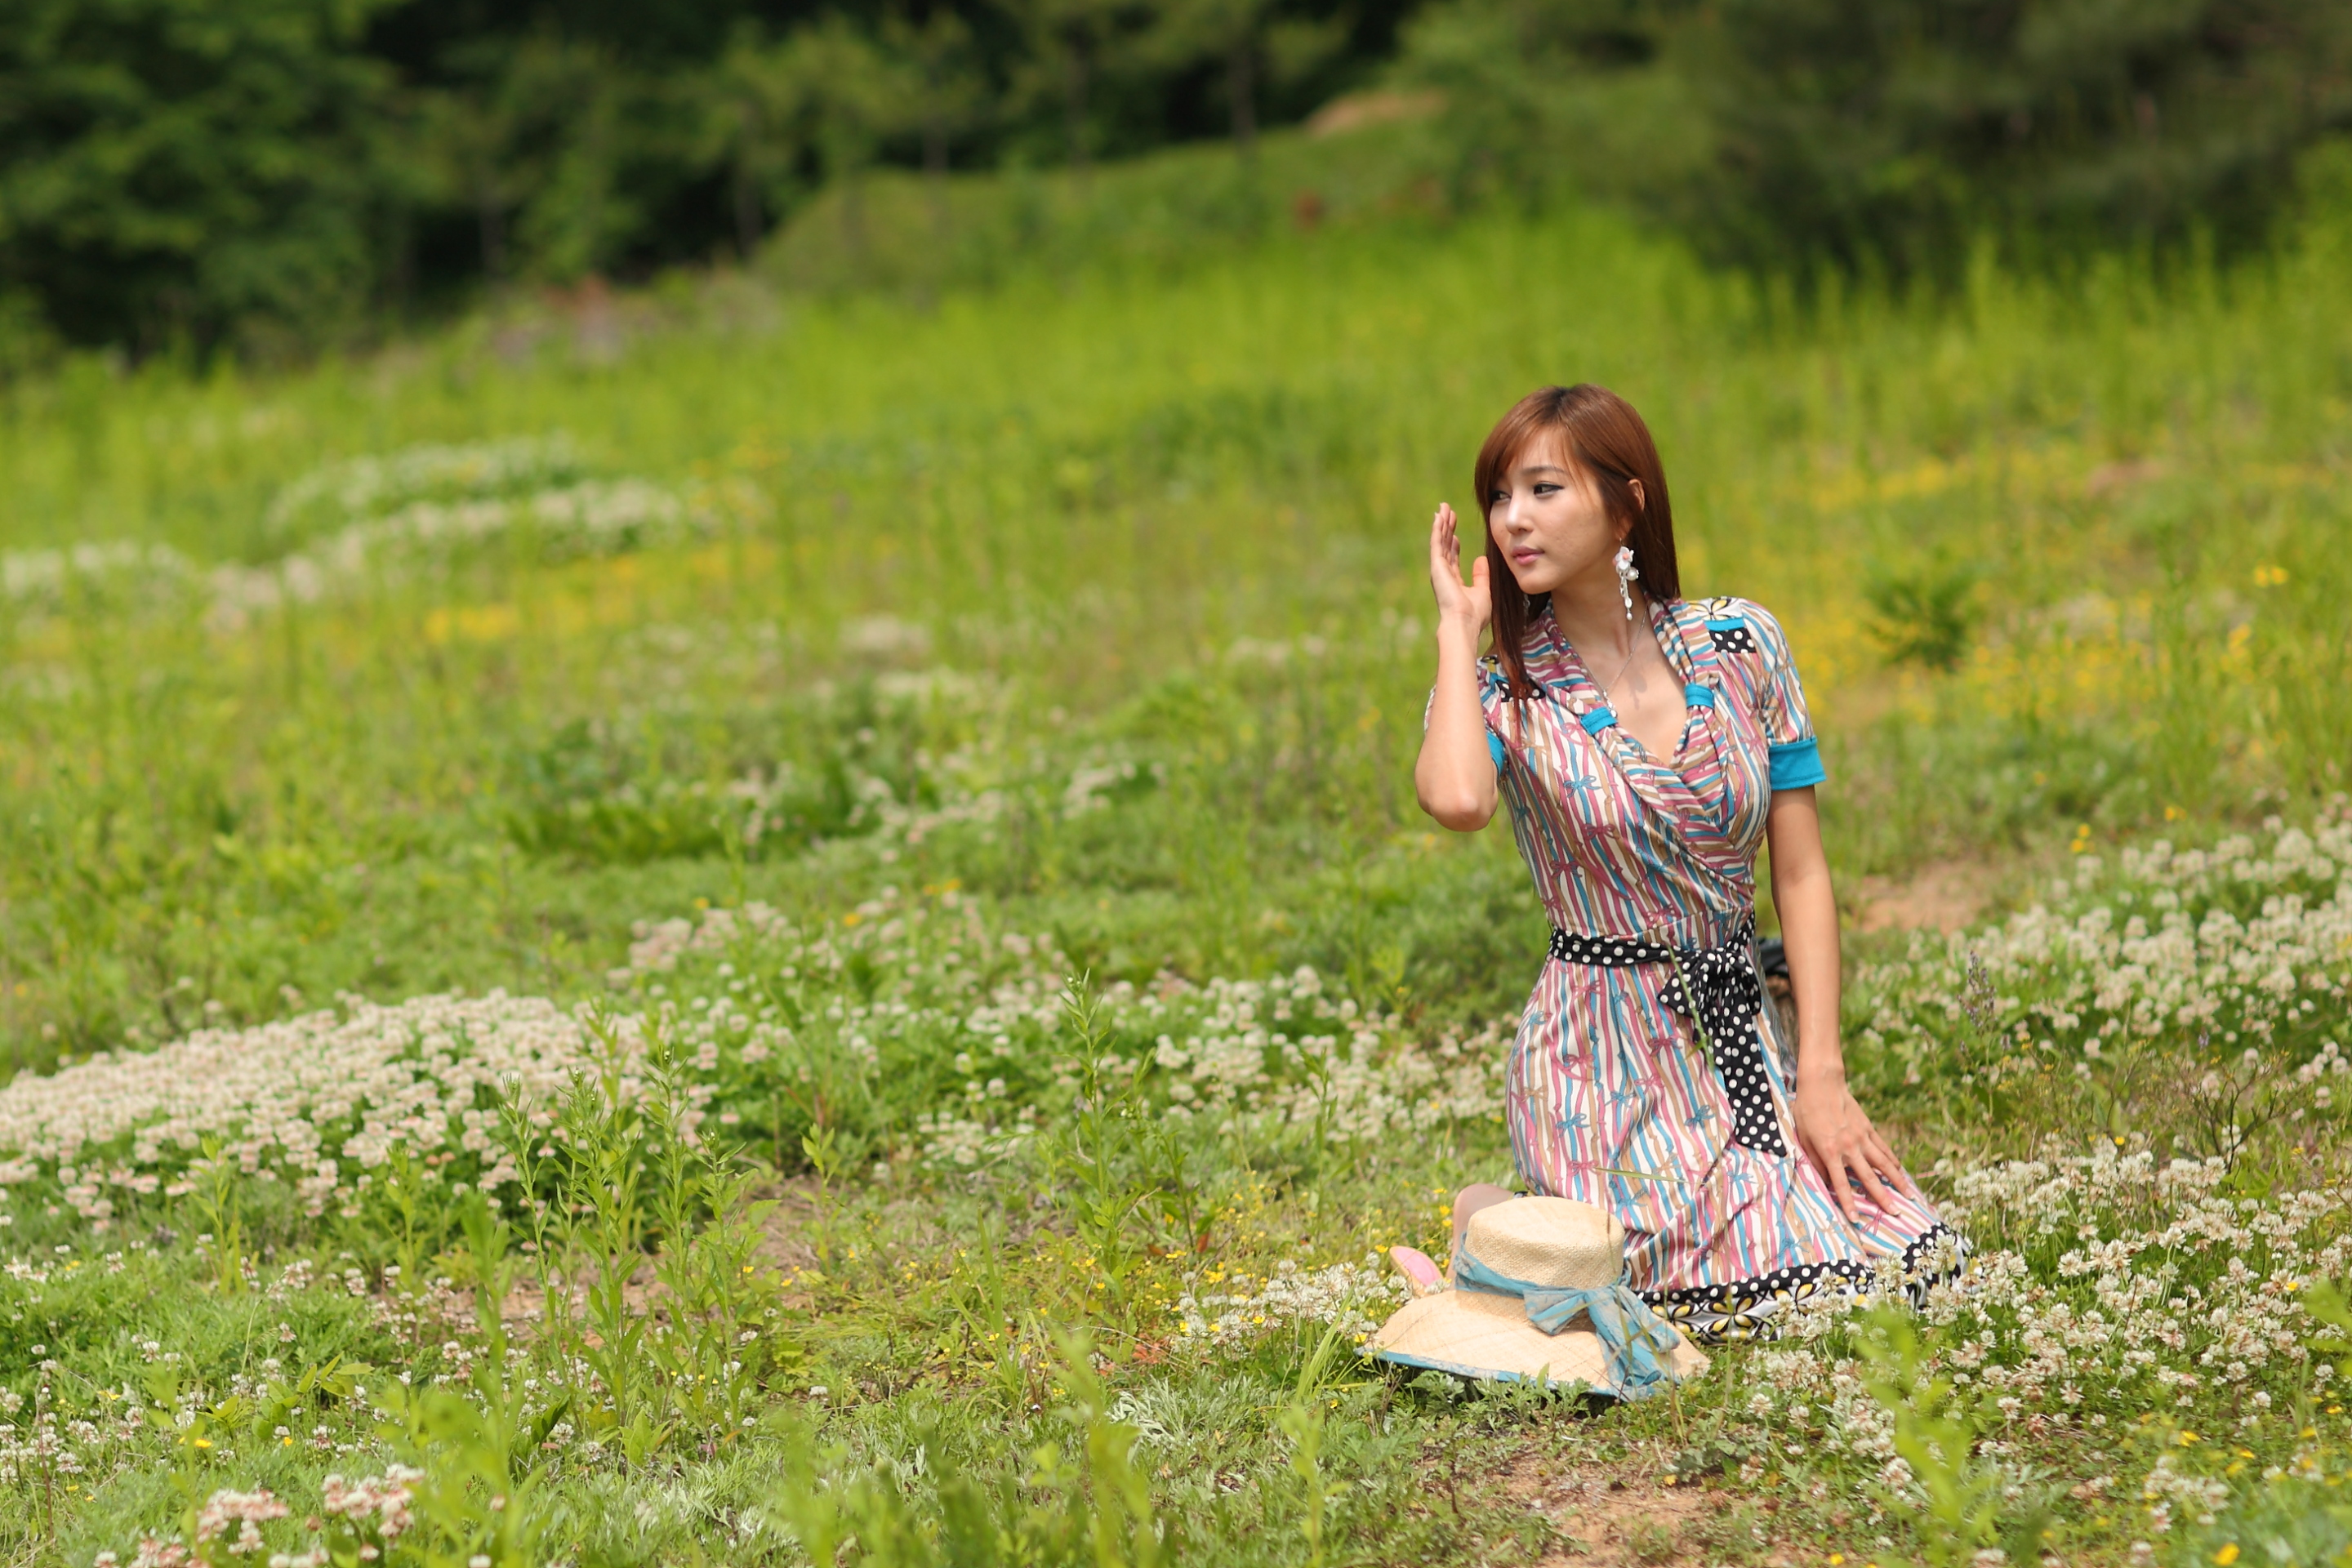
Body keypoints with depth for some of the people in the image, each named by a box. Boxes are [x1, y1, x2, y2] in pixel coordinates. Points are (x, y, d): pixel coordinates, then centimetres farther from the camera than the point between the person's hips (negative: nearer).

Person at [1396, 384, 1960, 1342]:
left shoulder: (1741, 644, 2)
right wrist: (1459, 627, -14)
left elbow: (1801, 873, 3)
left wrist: (1822, 1072, -7)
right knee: (1702, 1311, -22)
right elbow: (1456, 799, -31)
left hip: (1740, 1045, 4)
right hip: (1604, 1060, -4)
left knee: (1908, 1269, -13)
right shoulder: (1500, 689, -4)